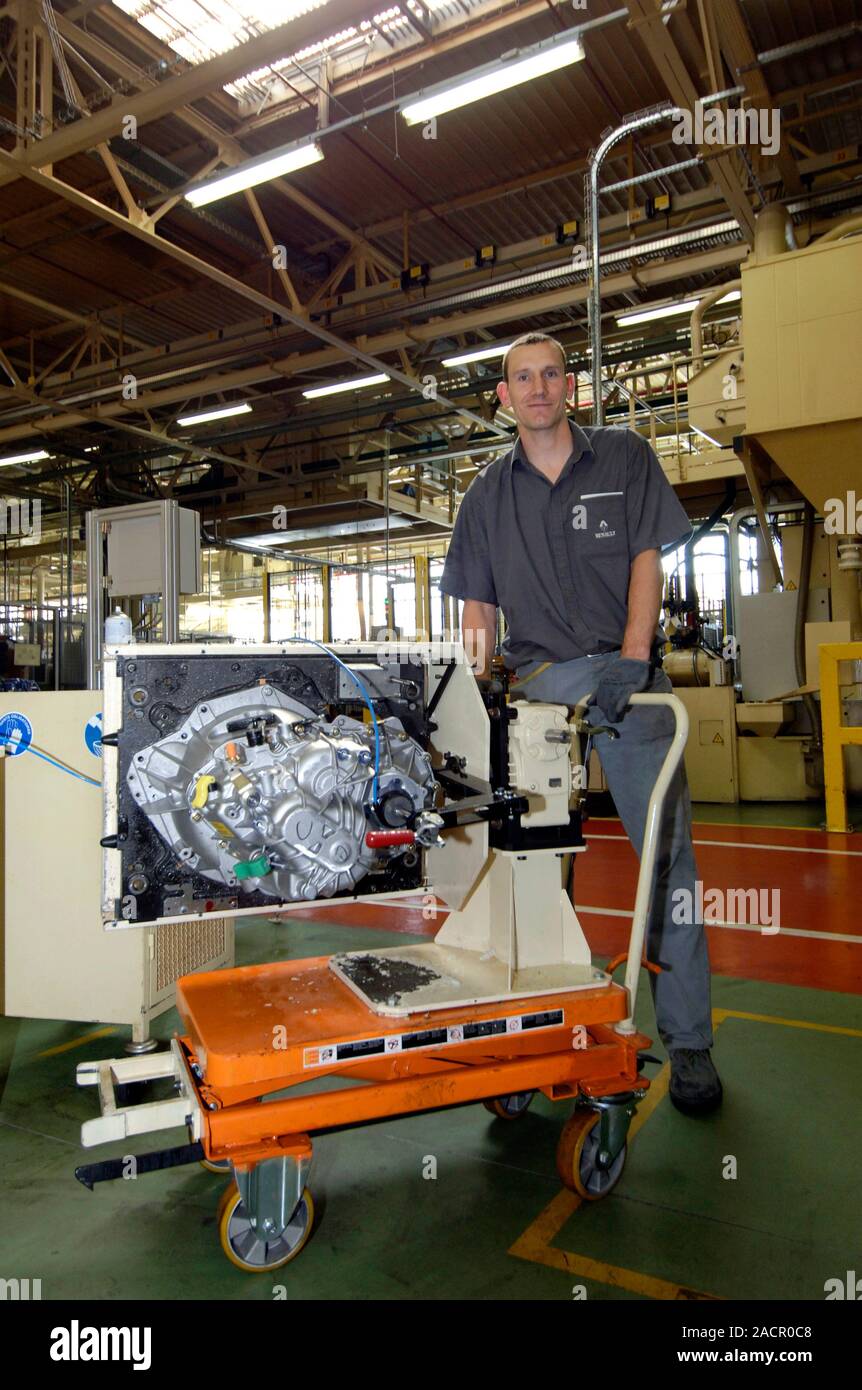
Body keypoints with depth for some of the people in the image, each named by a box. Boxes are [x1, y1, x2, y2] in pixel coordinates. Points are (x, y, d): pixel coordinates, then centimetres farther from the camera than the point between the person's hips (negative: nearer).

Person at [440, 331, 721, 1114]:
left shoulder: (625, 458, 11)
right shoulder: (488, 496, 15)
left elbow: (647, 560, 2)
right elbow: (479, 603, 13)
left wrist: (633, 656, -11)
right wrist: (483, 676, -4)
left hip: (625, 674, -1)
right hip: (538, 679, 2)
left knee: (667, 851, -5)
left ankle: (688, 1041, 6)